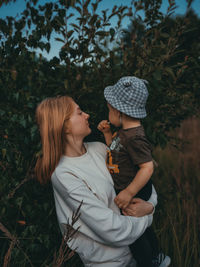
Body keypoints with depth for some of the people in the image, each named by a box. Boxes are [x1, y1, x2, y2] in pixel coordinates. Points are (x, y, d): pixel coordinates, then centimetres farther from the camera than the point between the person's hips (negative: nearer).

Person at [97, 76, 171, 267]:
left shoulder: (134, 138, -30)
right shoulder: (125, 131, 2)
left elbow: (147, 167, -33)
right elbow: (115, 150, 18)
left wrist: (129, 193, -33)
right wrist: (107, 133, 5)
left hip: (135, 192, -10)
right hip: (125, 189, 10)